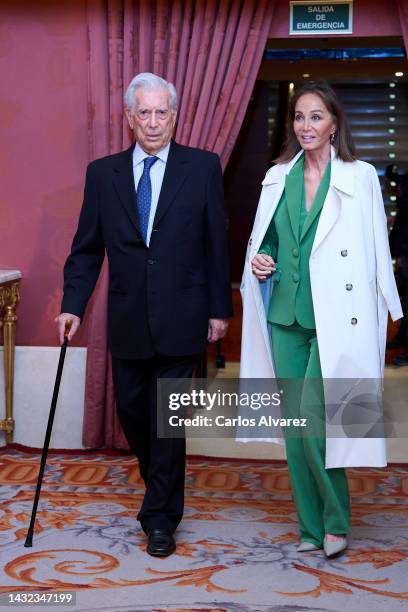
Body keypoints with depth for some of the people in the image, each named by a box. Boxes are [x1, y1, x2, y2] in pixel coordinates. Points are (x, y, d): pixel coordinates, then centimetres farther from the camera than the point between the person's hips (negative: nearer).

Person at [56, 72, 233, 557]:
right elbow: (87, 248, 6)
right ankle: (159, 480, 41)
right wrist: (73, 304, -4)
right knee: (130, 409, 13)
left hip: (180, 318, -3)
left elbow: (215, 243, 0)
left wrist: (219, 308, -2)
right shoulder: (103, 173, 5)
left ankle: (160, 517, 14)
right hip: (127, 319, 3)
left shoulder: (202, 167, -1)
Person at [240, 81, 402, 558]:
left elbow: (376, 252, -3)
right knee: (293, 425, 8)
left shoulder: (360, 177, -3)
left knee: (313, 422, -10)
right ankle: (311, 526, 22)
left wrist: (384, 316, -8)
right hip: (285, 317, 5)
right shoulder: (277, 177, 10)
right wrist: (258, 263, -2)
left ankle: (336, 521, 13)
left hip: (334, 320, -5)